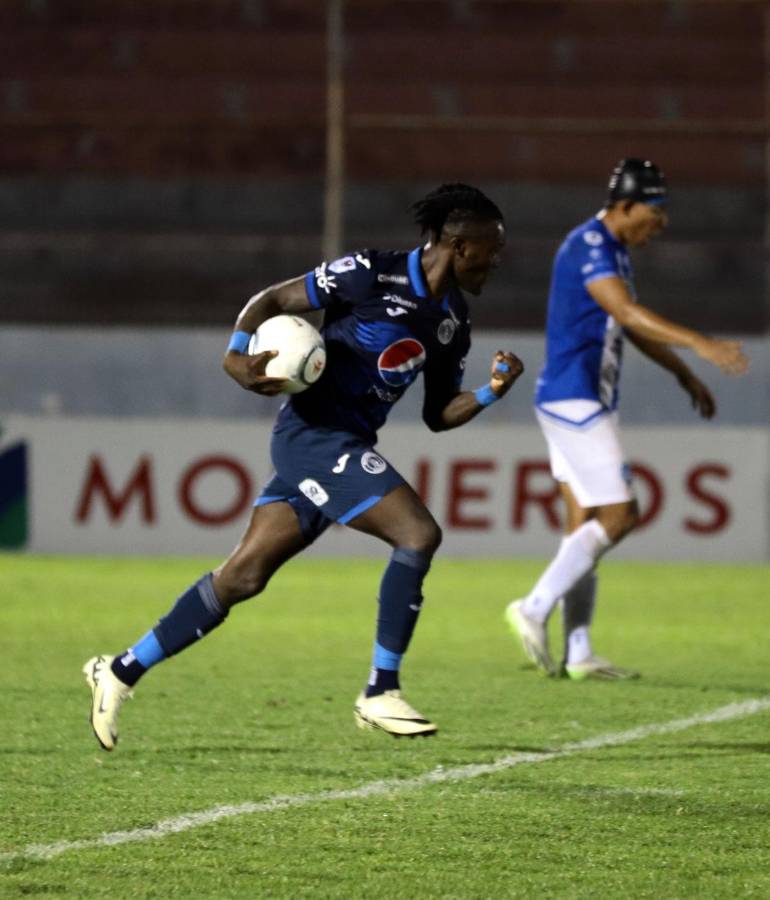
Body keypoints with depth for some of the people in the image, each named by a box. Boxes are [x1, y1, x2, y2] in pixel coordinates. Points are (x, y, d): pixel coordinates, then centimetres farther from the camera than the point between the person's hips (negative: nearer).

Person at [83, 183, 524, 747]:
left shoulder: (453, 323, 10)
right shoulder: (372, 276, -13)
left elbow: (438, 415, 18)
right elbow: (273, 300, -8)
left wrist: (492, 391, 1)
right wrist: (237, 354, -24)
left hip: (349, 447, 8)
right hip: (315, 432, -8)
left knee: (244, 576, 7)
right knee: (419, 534, -20)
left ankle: (122, 673, 16)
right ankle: (380, 694, -12)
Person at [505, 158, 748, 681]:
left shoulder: (614, 250, 15)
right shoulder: (589, 248, -17)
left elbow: (633, 324, 27)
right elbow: (629, 314, -31)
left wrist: (685, 375, 28)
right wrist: (701, 344, -40)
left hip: (587, 403, 10)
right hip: (575, 401, -10)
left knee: (586, 523, 7)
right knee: (619, 516, -10)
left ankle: (579, 654, 7)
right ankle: (535, 609, -6)